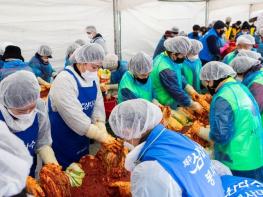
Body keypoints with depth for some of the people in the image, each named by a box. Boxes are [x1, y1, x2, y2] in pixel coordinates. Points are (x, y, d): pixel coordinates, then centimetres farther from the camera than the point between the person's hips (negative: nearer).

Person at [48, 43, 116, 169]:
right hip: (61, 143, -7)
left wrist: (103, 133, -17)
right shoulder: (64, 80, -24)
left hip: (82, 140, 7)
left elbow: (98, 107, -3)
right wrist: (101, 136, -25)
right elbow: (75, 118, -29)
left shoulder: (93, 78, 0)